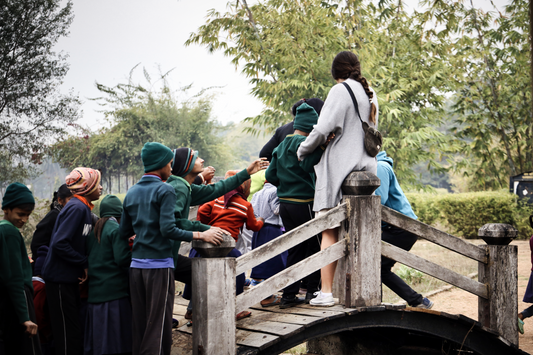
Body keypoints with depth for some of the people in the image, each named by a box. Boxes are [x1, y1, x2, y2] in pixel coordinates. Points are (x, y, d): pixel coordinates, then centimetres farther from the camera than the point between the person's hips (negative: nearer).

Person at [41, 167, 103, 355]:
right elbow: (59, 244, -25)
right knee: (68, 332, -4)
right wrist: (84, 264, -17)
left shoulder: (84, 208, 13)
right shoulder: (76, 208, -17)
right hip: (60, 278, -9)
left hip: (70, 278, 9)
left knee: (76, 327, 13)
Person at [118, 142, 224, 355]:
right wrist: (201, 236, -15)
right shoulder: (165, 190, -8)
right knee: (159, 324, -2)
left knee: (139, 322, 11)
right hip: (159, 264, -7)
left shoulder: (132, 193, 12)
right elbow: (168, 229, -19)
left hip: (136, 264, 7)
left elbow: (123, 232, 14)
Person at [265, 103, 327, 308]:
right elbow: (307, 164, -26)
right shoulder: (302, 142, -11)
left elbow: (271, 175, 15)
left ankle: (289, 295, 10)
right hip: (302, 204, -8)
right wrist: (321, 146, -25)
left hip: (284, 204, 8)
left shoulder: (282, 145, 14)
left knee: (295, 249, 12)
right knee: (316, 247, 5)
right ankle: (313, 291, 7)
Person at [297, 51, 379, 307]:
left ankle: (326, 292, -6)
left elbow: (323, 129, -14)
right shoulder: (370, 94, 16)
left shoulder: (340, 91, -7)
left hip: (340, 167, -7)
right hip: (366, 166, 7)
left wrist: (302, 151, -1)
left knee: (330, 231, -4)